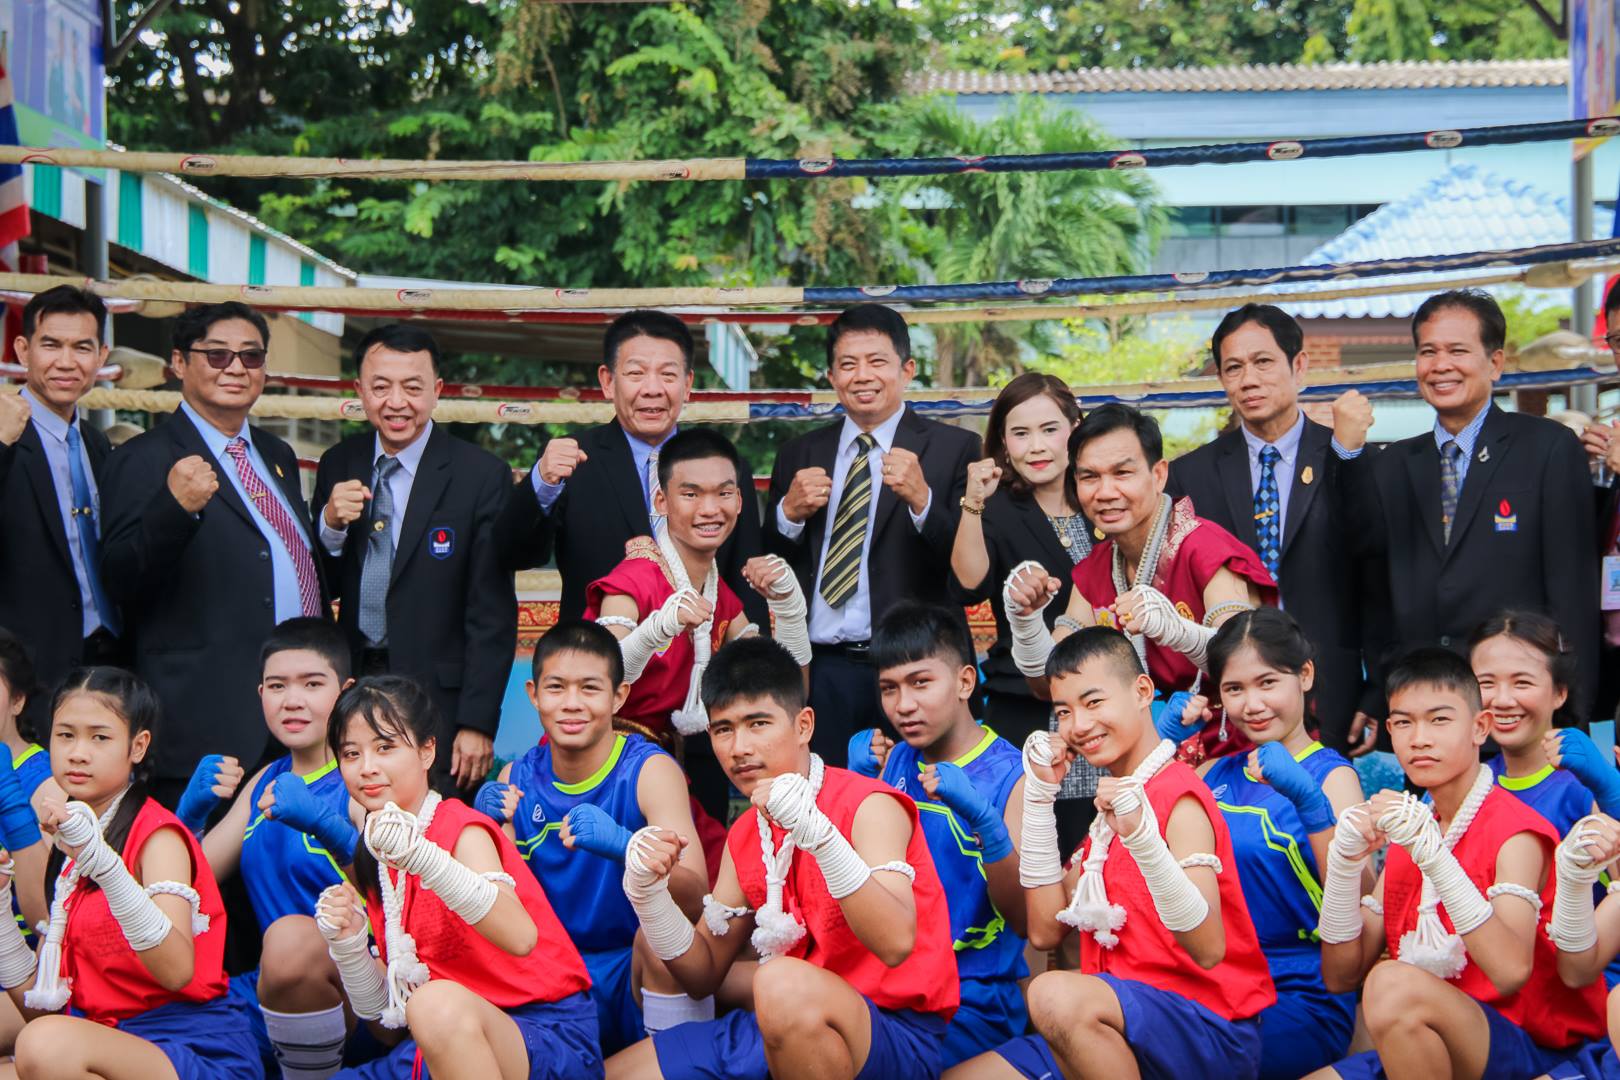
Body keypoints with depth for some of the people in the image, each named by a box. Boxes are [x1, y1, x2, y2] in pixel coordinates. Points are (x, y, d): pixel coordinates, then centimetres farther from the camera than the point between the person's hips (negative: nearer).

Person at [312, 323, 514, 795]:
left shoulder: (482, 476, -7)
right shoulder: (337, 466, 7)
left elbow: (493, 614, -7)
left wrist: (477, 724, -10)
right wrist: (331, 524, -10)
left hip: (437, 701, -4)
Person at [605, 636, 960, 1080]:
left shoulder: (869, 806, -12)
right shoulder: (745, 835, 11)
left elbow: (896, 944, -27)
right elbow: (703, 976, 13)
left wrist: (817, 835, -37)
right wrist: (648, 894, -5)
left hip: (893, 1034, -7)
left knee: (785, 983, -37)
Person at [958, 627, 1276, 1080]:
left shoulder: (1179, 799, -11)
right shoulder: (1109, 800, 15)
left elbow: (1208, 950, -24)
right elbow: (1046, 930, 6)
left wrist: (1143, 839, -36)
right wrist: (1039, 796, 4)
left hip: (1212, 1033, -8)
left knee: (1056, 995, -34)